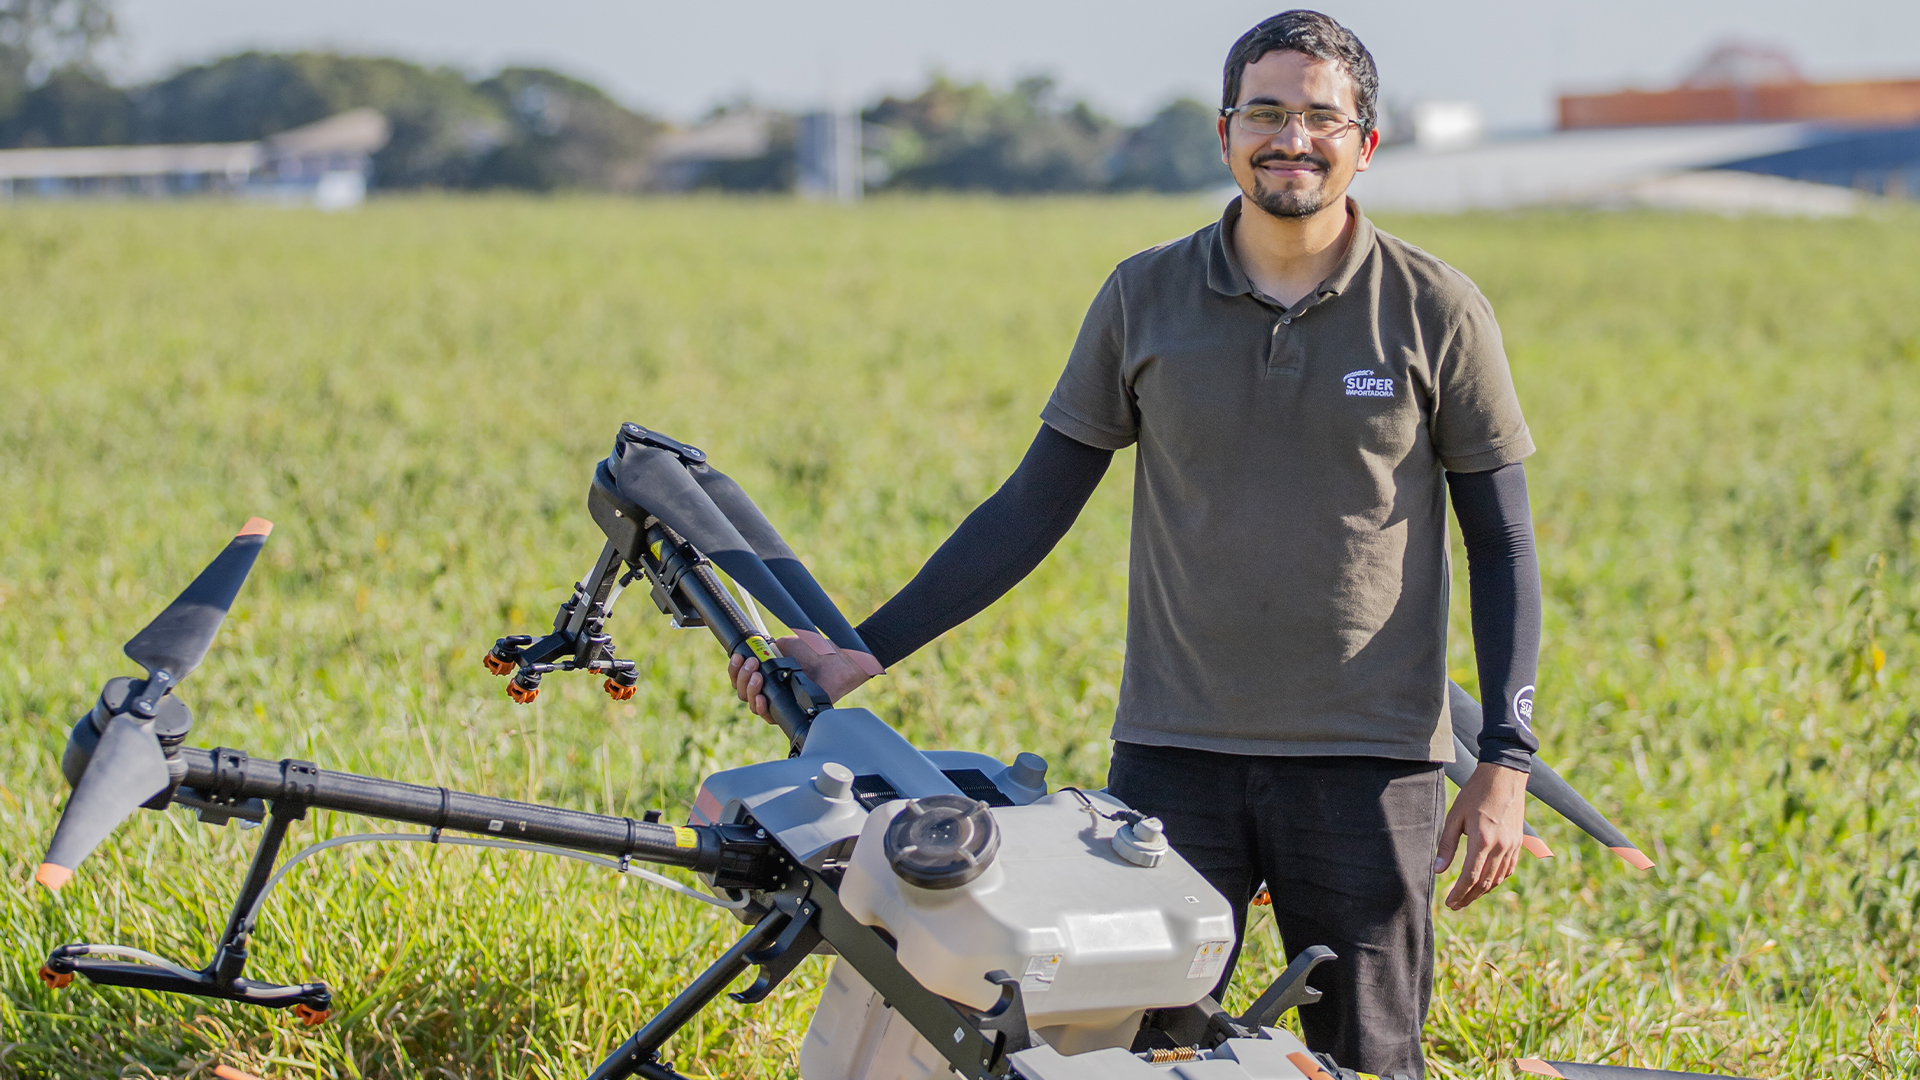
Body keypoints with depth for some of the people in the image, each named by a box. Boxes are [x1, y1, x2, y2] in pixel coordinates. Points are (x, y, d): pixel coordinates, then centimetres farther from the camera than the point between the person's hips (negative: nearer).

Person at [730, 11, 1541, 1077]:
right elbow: (1033, 508, 8)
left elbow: (1503, 546, 3)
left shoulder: (1438, 311, 0)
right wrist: (861, 653, 3)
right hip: (1174, 752, 1)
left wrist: (1506, 761, -6)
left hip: (1368, 763, -1)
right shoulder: (1145, 298, 3)